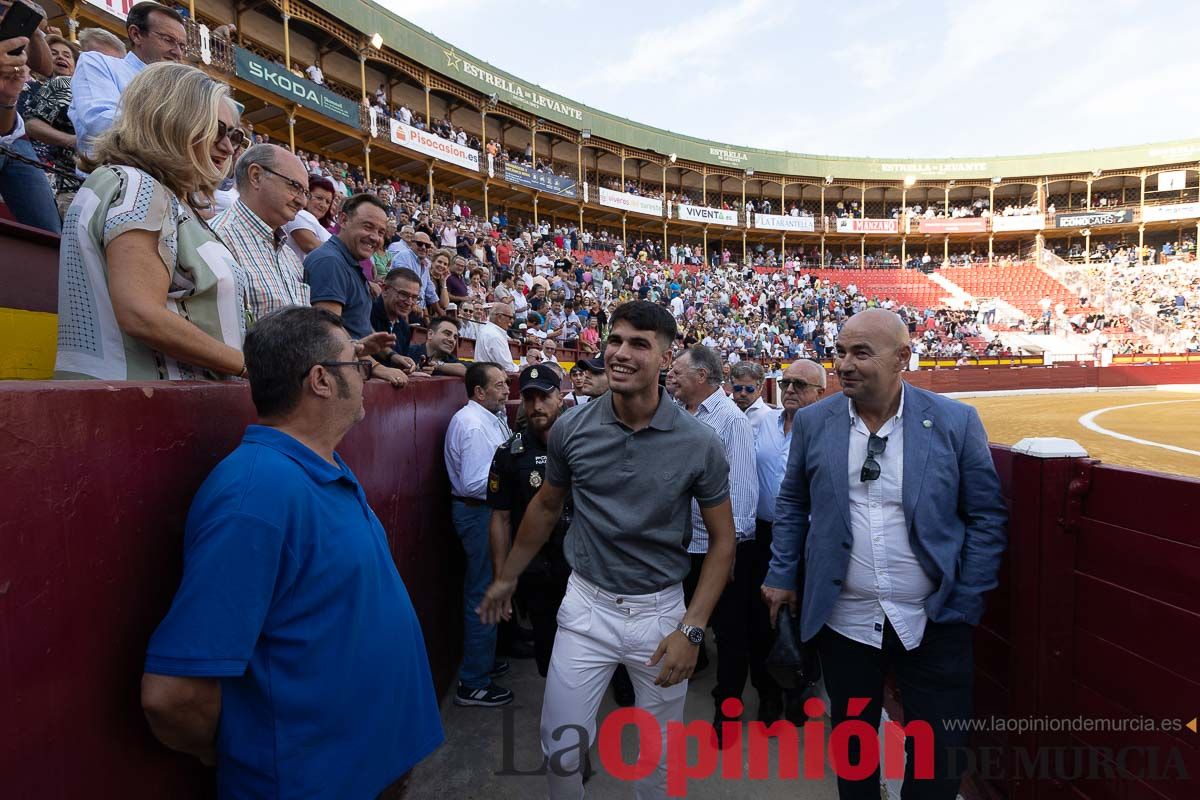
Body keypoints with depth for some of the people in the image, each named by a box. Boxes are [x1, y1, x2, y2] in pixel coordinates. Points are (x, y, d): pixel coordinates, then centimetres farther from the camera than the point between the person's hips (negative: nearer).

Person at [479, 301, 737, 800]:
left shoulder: (698, 444, -14)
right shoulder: (571, 430, -8)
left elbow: (722, 540, -5)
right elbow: (546, 507, 9)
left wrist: (692, 629, -12)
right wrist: (507, 578, 16)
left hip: (660, 610, -1)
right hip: (586, 606, 1)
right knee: (560, 744, 12)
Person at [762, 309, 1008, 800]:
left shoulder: (956, 422, -7)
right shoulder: (812, 422, -3)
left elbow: (987, 516, -2)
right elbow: (792, 505, 7)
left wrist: (965, 604, -5)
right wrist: (782, 575, 4)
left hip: (933, 622, -1)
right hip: (844, 621, 2)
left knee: (942, 757, 13)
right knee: (852, 742, 19)